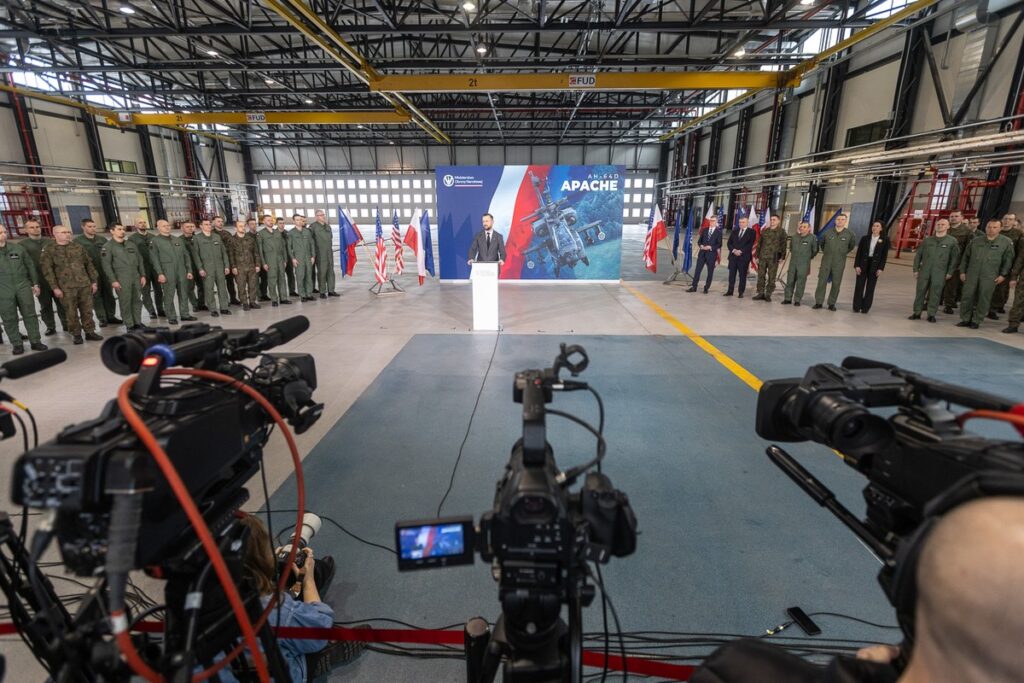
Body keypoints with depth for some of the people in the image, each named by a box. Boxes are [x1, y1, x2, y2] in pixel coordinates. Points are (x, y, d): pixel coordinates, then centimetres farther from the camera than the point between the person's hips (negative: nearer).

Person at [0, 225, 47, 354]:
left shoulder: (18, 248, 7)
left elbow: (30, 265, 11)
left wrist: (35, 283, 8)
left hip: (23, 287, 1)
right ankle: (17, 344, 11)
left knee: (30, 315, 4)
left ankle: (35, 341, 11)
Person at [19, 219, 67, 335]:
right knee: (45, 306, 5)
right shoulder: (23, 245, 3)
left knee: (62, 303, 6)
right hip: (40, 281, -1)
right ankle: (50, 327, 13)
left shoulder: (50, 242, 11)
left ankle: (66, 324, 15)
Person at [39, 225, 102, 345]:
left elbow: (89, 264, 14)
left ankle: (90, 332, 15)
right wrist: (55, 287, -9)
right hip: (66, 287, -3)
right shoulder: (49, 251, 0)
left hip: (84, 285, 3)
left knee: (87, 310, 7)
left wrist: (93, 281, 9)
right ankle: (76, 334, 13)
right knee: (71, 312, 2)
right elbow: (47, 270, -3)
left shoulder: (78, 247, 11)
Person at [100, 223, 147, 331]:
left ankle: (138, 322, 14)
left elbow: (140, 261, 18)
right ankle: (129, 325, 2)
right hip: (121, 279, -5)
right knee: (125, 302, -3)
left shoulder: (131, 245, 16)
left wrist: (143, 275, 10)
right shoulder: (108, 247, -1)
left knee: (137, 301, 6)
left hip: (136, 277, 5)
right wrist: (113, 280, -13)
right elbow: (106, 265, -6)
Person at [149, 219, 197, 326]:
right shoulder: (155, 241, 2)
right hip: (167, 272, -4)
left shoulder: (178, 239, 16)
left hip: (181, 271, 4)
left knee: (184, 294, 7)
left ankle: (185, 314, 15)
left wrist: (189, 270, 7)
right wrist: (160, 273, -12)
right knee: (169, 295, -1)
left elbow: (186, 255, 15)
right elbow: (154, 259, -4)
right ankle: (171, 317, 5)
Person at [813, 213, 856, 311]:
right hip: (826, 261, 0)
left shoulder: (849, 234, 1)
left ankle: (832, 303, 11)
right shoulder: (828, 232, 3)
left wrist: (843, 253, 10)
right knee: (822, 281, -1)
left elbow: (852, 246, 17)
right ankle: (818, 302, 4)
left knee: (836, 284, 3)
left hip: (839, 263, 0)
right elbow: (822, 244, 20)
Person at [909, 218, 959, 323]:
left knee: (935, 294, 0)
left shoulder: (952, 241, 4)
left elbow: (955, 258, 3)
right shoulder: (927, 240, 11)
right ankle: (917, 312, 10)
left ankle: (931, 314, 7)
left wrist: (950, 272, -3)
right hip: (924, 271, 2)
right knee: (920, 291, 2)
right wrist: (916, 269, 5)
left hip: (940, 273, -2)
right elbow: (918, 255, 12)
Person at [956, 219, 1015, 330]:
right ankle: (965, 319, 13)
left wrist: (1003, 275, -3)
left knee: (983, 299, 2)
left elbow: (1008, 260, 3)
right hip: (971, 274, 2)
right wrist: (962, 271, 8)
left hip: (989, 277, -2)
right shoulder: (975, 241, 8)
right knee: (967, 297, 2)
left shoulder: (1006, 242, 2)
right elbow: (965, 257, 13)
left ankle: (976, 321, 11)